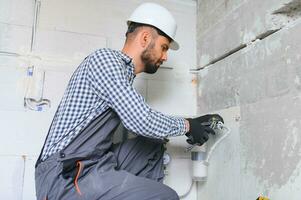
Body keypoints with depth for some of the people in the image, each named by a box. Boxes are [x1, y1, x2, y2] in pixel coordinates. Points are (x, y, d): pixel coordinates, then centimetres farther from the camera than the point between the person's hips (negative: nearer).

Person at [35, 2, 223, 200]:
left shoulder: (125, 73, 15)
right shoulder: (105, 57, -12)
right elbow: (142, 121, -20)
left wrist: (193, 123, 15)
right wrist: (186, 125, -4)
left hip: (94, 164, 9)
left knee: (154, 146, 13)